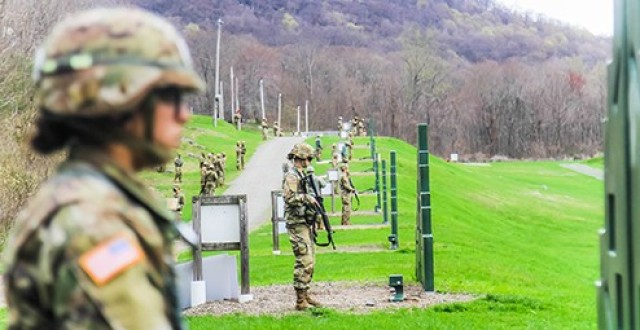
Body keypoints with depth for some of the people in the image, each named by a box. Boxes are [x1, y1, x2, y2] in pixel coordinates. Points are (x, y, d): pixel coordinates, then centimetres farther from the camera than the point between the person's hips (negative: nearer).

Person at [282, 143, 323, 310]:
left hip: (305, 224, 10)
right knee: (304, 261, -13)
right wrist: (307, 198, -20)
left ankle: (305, 295, 20)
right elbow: (290, 197, -24)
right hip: (297, 224, -10)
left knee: (310, 261, 13)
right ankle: (300, 301, -12)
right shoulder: (292, 176, -12)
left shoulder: (301, 175, 18)